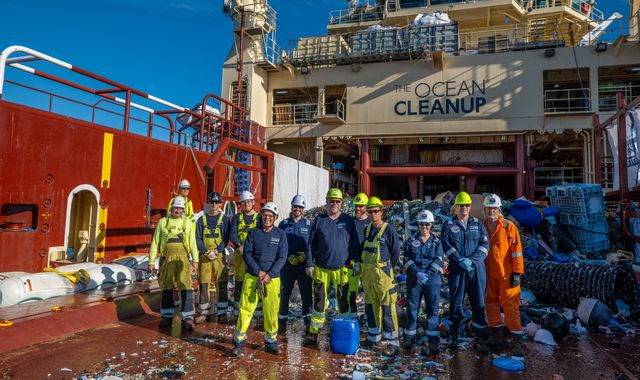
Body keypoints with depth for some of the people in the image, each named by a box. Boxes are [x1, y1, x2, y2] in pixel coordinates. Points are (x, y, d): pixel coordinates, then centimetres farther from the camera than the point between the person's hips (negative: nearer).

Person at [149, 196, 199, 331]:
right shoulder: (162, 222, 13)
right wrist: (151, 261, 7)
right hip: (167, 258, 1)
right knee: (166, 287, 7)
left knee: (185, 286, -8)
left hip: (182, 258, -1)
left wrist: (195, 260, -1)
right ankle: (167, 317, 20)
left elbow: (192, 243, 8)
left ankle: (187, 318, -3)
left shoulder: (187, 223, 13)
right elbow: (155, 242, 12)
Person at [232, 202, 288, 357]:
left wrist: (269, 274, -12)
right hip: (252, 277, 0)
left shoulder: (280, 234, 4)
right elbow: (246, 254, 0)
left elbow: (282, 258, -1)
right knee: (246, 308, -2)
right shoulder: (253, 232, 4)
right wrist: (259, 271, -11)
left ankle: (271, 341, 23)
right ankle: (239, 341, 11)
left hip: (272, 278, 0)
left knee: (272, 311, 6)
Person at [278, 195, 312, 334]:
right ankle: (282, 321, 19)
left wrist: (305, 255, -12)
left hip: (304, 264, 0)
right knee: (284, 293, 7)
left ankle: (308, 321, 11)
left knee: (306, 293, 1)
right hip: (287, 264, 0)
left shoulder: (308, 224, 7)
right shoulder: (283, 224, 6)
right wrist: (288, 257, -11)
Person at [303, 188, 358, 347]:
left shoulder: (348, 221, 3)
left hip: (342, 269, 0)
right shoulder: (319, 220, 3)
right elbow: (311, 245, 5)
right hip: (321, 268, 0)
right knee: (318, 301, 6)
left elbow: (354, 244, 7)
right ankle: (313, 332, 17)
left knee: (343, 301, 9)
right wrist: (309, 264, 0)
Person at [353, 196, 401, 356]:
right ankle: (373, 337, 28)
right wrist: (358, 262, 8)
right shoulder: (367, 229, 11)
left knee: (387, 308, -5)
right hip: (367, 272, 6)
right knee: (370, 306, 14)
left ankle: (392, 343, 5)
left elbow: (396, 253, -4)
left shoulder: (389, 230, -7)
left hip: (382, 273, -6)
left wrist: (386, 268, -1)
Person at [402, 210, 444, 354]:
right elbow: (407, 260, -2)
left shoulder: (436, 242, 6)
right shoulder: (411, 241, 6)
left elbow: (439, 261, -3)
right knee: (412, 308, 7)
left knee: (433, 309, 2)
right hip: (414, 279, 0)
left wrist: (427, 274, -16)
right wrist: (417, 273, -15)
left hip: (432, 279, 0)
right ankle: (409, 338, 18)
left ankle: (434, 340, 10)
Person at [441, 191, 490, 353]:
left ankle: (482, 339, 12)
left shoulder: (478, 224, 9)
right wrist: (461, 260, -18)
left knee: (478, 304, 4)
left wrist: (472, 260, -14)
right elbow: (446, 247, -6)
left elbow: (485, 245, 0)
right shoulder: (448, 225, 4)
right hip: (456, 270, -1)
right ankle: (454, 335, 22)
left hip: (477, 269, 1)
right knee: (455, 303, 6)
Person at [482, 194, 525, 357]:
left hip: (506, 275, -5)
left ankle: (517, 341, 1)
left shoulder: (508, 226, -6)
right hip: (488, 275, 5)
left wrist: (517, 272, -13)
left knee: (510, 306, -4)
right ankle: (497, 336, 25)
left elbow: (516, 250, -9)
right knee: (491, 304, 12)